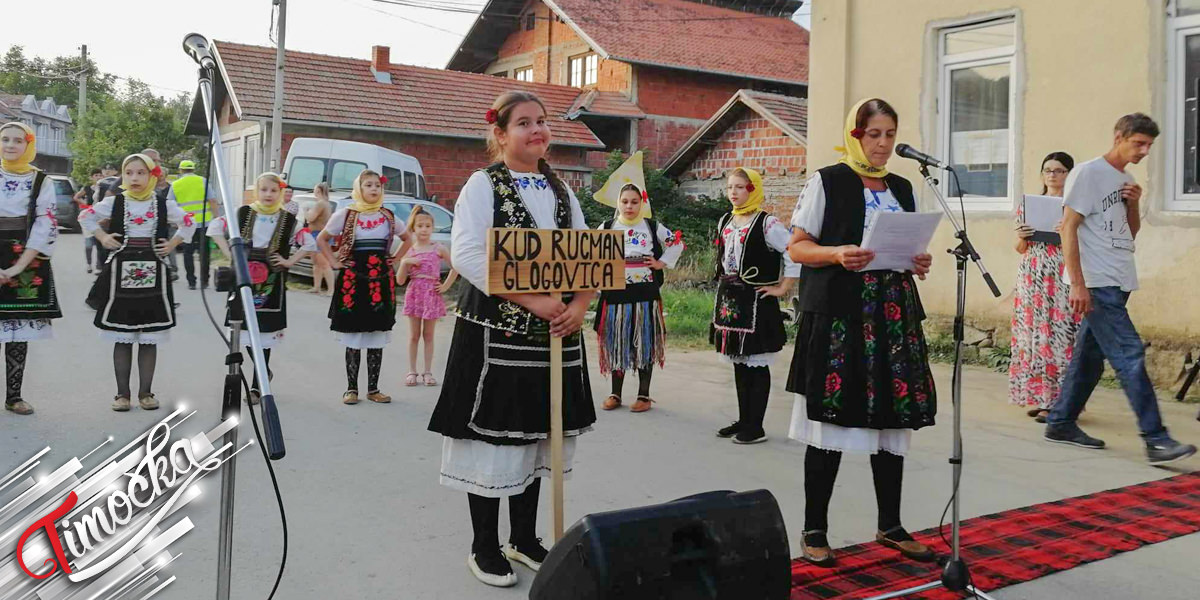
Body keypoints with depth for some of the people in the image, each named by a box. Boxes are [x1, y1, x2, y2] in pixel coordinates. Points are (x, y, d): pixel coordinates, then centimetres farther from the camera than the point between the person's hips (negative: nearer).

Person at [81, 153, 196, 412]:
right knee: (122, 338, 3)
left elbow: (189, 223, 16)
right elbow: (86, 217, 15)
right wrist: (103, 238, 5)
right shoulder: (114, 202, 3)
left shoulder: (164, 204, 4)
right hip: (121, 274, 0)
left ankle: (145, 392, 11)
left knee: (149, 339, 3)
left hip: (153, 276, 1)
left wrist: (172, 245, 6)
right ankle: (122, 393, 9)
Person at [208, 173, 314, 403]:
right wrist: (230, 254, 0)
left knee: (264, 332, -3)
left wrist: (289, 262, -2)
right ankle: (264, 373, 27)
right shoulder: (242, 214, 4)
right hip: (243, 279, 1)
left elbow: (310, 244, 8)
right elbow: (215, 228, 9)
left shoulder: (288, 219, 3)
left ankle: (257, 386, 4)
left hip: (272, 282, -1)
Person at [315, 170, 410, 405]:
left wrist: (394, 259, 11)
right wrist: (334, 262, 1)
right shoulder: (346, 215, 0)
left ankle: (373, 388, 12)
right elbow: (321, 239, 9)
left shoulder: (388, 217, 8)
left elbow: (407, 238, 22)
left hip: (381, 280, 3)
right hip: (353, 280, -2)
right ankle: (351, 388, 9)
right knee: (353, 337, 0)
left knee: (378, 338, 4)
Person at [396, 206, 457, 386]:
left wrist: (446, 286, -2)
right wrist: (404, 262, -13)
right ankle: (412, 372, 13)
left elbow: (456, 266, 3)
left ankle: (428, 372, 12)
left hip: (432, 295, -1)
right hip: (414, 294, 1)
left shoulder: (439, 248, -2)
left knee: (428, 335, 6)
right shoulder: (409, 251, 3)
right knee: (414, 336, 7)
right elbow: (400, 281, 1)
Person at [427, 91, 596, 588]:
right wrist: (532, 299, -21)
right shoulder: (483, 185, -3)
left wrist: (579, 304, -8)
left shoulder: (561, 191, 14)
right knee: (492, 434, 0)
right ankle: (484, 547, 15)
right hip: (496, 332, -6)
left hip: (555, 331, 6)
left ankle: (524, 538, 27)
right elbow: (467, 254, -16)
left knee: (536, 434, 13)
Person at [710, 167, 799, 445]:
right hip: (729, 301, 7)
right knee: (739, 365, 14)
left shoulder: (767, 223, -11)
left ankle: (756, 427, 6)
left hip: (756, 303, -7)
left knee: (757, 366, -1)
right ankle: (743, 420, 24)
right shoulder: (725, 222, 12)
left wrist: (782, 288, -13)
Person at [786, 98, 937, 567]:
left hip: (894, 314, 6)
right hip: (838, 313, -5)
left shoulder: (903, 188, 17)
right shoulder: (828, 182, 0)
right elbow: (797, 246, -2)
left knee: (893, 419, 6)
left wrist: (919, 264, 0)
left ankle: (890, 526, 20)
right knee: (830, 422, -5)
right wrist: (838, 255, -19)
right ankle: (814, 530, 6)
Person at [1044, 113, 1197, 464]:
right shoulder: (1088, 173, -8)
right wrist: (1077, 284, -19)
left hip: (1117, 283, 8)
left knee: (1090, 355, 10)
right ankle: (1156, 440, -12)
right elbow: (1069, 228, -12)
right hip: (1096, 284, -8)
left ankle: (1061, 423, 19)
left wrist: (1134, 205, 2)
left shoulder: (1127, 181, 17)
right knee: (1130, 355, -12)